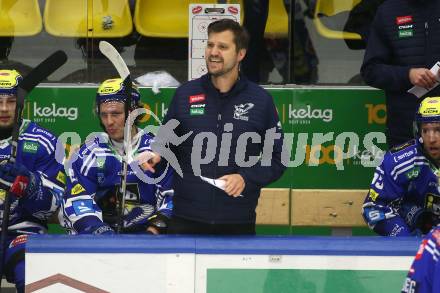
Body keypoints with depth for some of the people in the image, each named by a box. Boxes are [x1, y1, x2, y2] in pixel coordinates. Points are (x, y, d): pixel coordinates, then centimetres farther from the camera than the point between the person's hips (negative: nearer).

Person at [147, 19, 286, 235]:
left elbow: (276, 160, 4)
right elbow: (166, 143, 12)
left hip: (238, 223, 0)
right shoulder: (185, 94, 6)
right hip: (186, 221, 0)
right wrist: (154, 154, -10)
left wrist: (246, 178, -12)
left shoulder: (260, 101, 2)